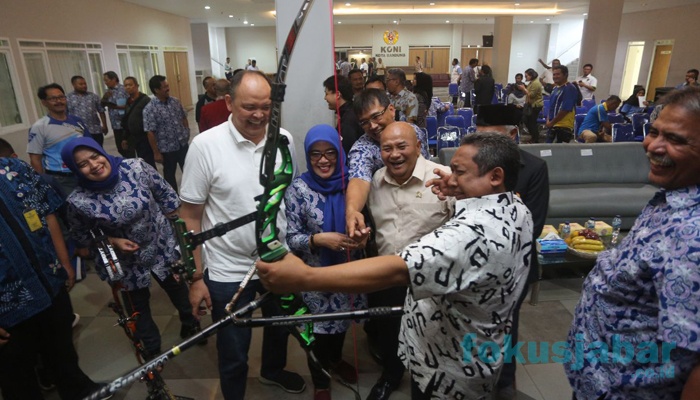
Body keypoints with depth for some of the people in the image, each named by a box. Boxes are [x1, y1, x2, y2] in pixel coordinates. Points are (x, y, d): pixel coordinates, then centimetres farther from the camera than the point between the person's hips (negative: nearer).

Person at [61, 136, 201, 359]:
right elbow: (80, 236, -5)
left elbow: (166, 195, -7)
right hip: (126, 262, -1)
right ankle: (152, 352, 45)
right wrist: (112, 241, -19)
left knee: (178, 290, 24)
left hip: (163, 246, 2)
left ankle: (190, 326, 55)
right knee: (138, 308, 19)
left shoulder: (136, 168, -22)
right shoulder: (79, 201, -24)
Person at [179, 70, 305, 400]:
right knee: (233, 355, 13)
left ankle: (273, 370, 58)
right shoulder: (205, 146, -15)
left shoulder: (284, 139, -5)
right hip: (228, 272, -4)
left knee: (280, 326, 27)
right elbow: (190, 217, -10)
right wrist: (196, 277, -9)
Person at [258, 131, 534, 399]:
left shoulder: (477, 230, -36)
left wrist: (304, 278, -48)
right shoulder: (518, 209, -3)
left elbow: (397, 270, -45)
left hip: (448, 372, -9)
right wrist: (459, 197, 3)